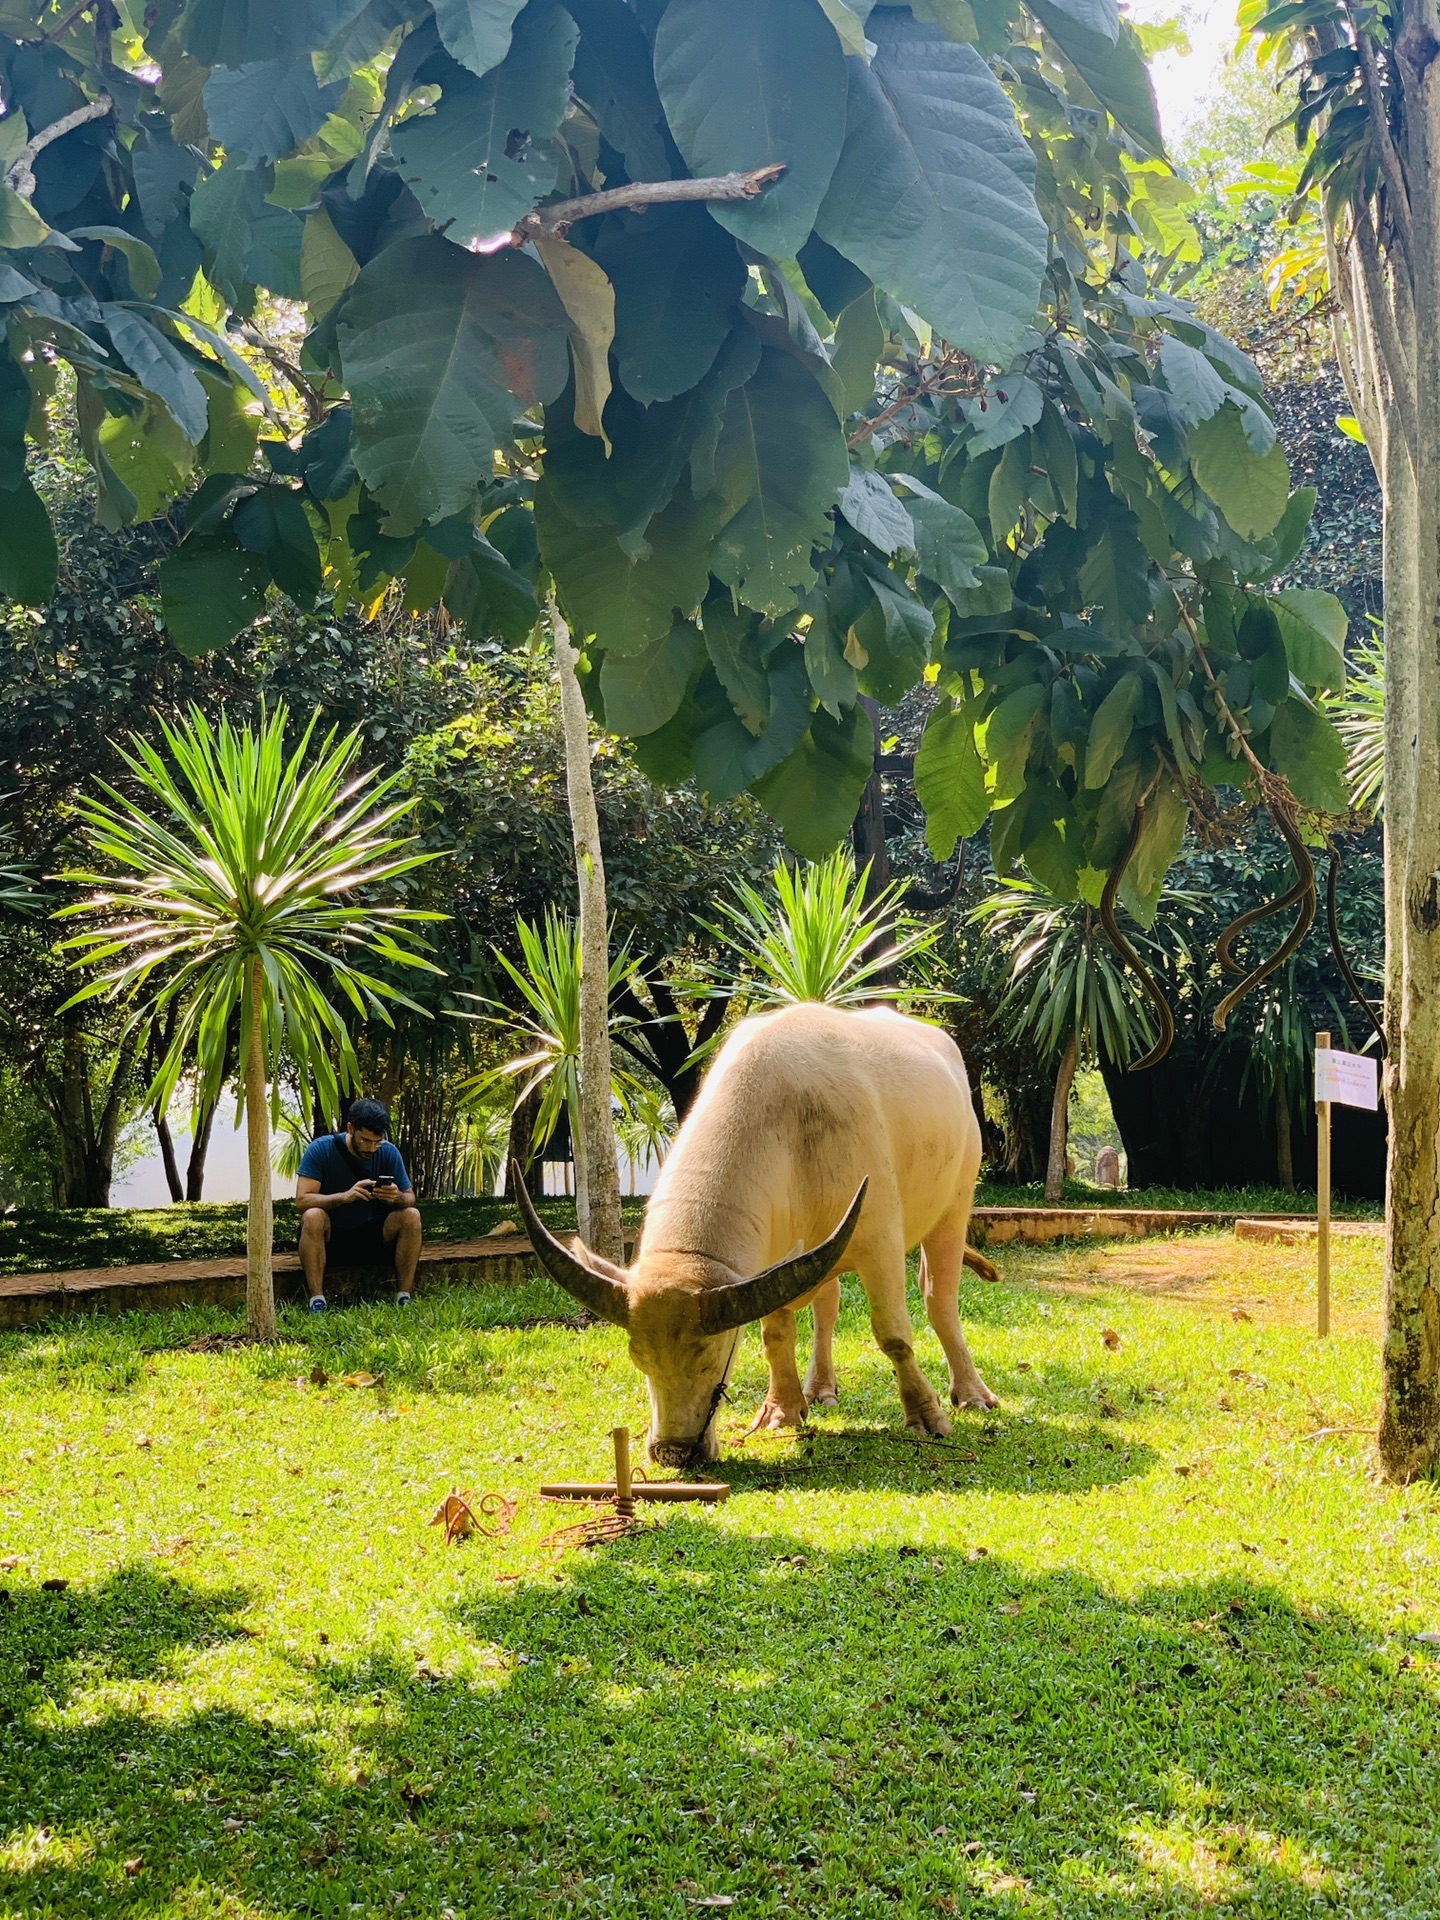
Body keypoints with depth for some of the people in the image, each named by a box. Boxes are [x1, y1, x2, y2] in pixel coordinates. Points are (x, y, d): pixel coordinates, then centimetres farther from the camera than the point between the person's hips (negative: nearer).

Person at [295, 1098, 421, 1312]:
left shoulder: (388, 1152, -6)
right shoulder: (321, 1149, -14)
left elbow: (410, 1198, -3)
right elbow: (302, 1200, -22)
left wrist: (398, 1197, -29)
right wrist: (345, 1196, -39)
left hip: (372, 1238, 3)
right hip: (329, 1239, -3)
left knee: (411, 1215, -22)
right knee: (313, 1216, -35)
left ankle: (404, 1299, -22)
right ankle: (317, 1302, -36)